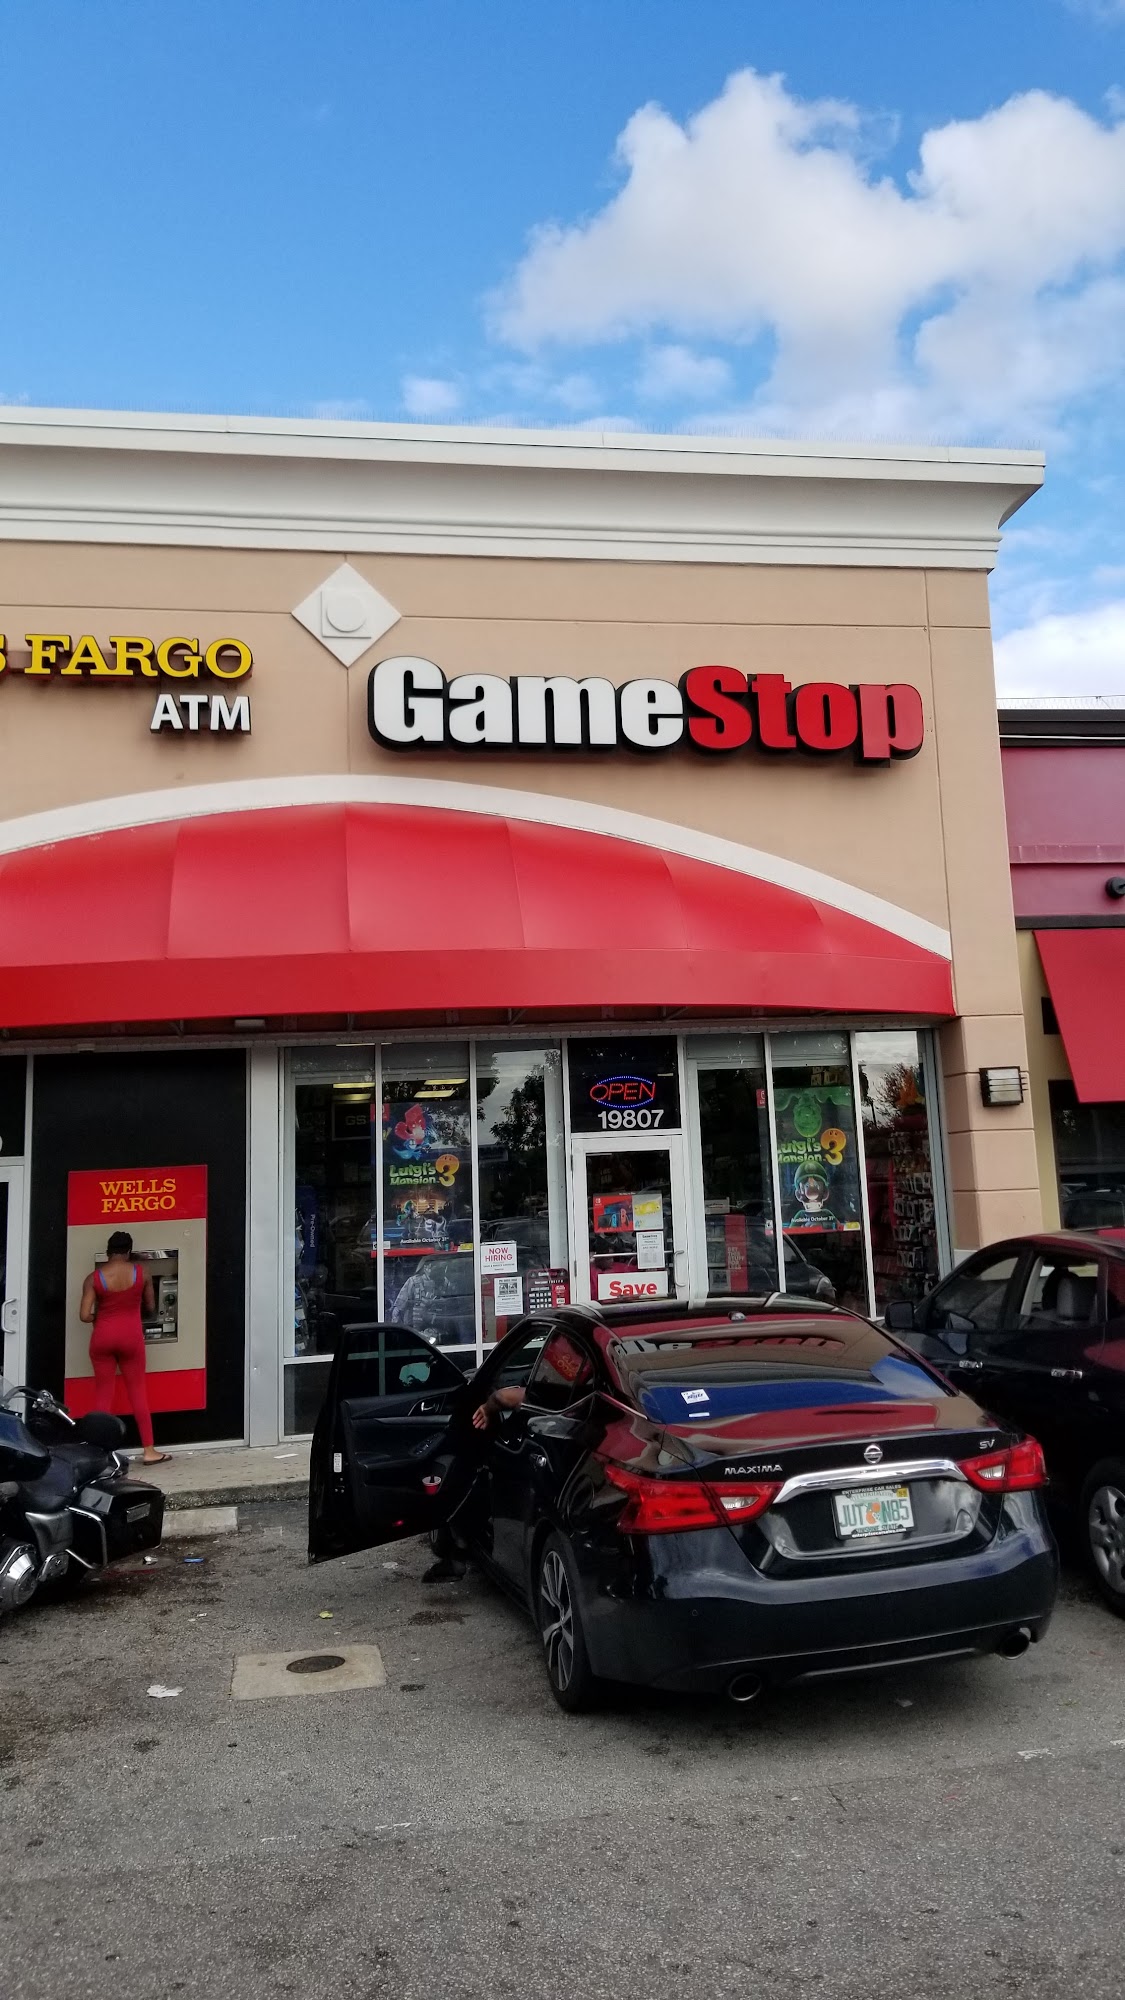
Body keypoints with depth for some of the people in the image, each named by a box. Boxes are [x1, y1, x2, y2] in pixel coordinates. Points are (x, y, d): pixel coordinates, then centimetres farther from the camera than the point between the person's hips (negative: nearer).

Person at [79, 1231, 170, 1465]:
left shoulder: (94, 1278, -6)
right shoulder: (141, 1273, -3)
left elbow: (84, 1316, -10)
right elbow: (150, 1308, 8)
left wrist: (100, 1318, 11)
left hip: (103, 1337, 0)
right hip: (131, 1336, 0)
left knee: (103, 1392, 9)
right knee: (137, 1391, 8)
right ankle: (149, 1450, 11)